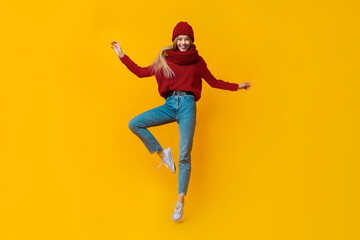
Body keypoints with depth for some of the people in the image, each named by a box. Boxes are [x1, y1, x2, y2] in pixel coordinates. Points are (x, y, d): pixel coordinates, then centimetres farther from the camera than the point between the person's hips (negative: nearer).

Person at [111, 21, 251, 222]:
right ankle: (162, 153, 2)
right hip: (169, 105, 3)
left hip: (187, 106, -3)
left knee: (184, 156, -8)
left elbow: (214, 82, 18)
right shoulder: (164, 60, 13)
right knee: (134, 124, -13)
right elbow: (141, 72, 14)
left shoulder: (197, 61, 10)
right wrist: (122, 56, 12)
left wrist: (237, 86, 14)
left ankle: (180, 201, -3)